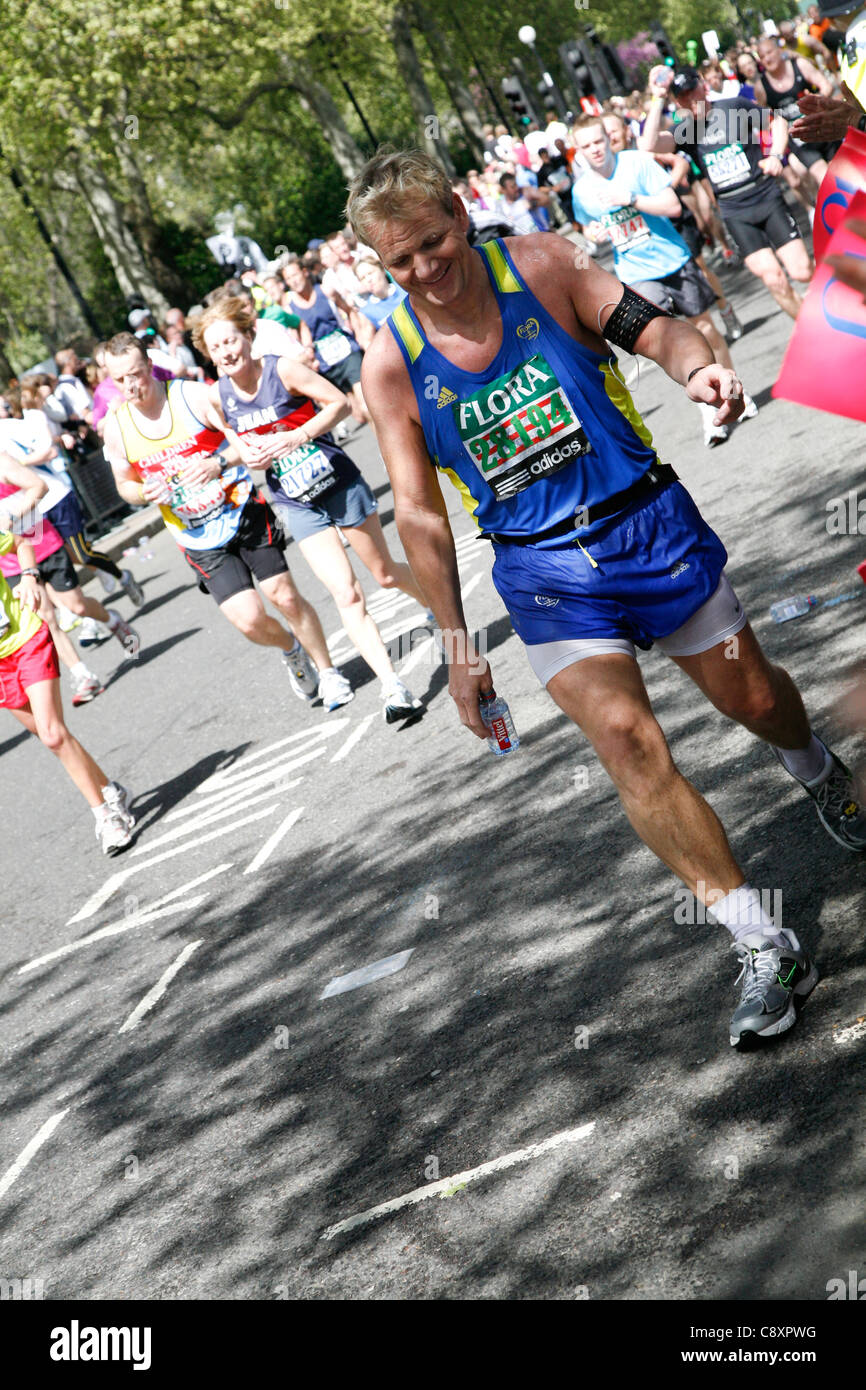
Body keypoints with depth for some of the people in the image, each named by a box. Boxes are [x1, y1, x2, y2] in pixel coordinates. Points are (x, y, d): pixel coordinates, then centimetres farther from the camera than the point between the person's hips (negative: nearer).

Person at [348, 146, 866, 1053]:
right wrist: (456, 646, -3)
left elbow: (650, 327, -7)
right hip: (545, 570, 0)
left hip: (648, 521, 1)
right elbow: (419, 513, -3)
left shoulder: (538, 266, -8)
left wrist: (694, 367, -31)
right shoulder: (392, 365, -7)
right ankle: (764, 950, -11)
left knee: (754, 699, 12)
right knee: (626, 741, -18)